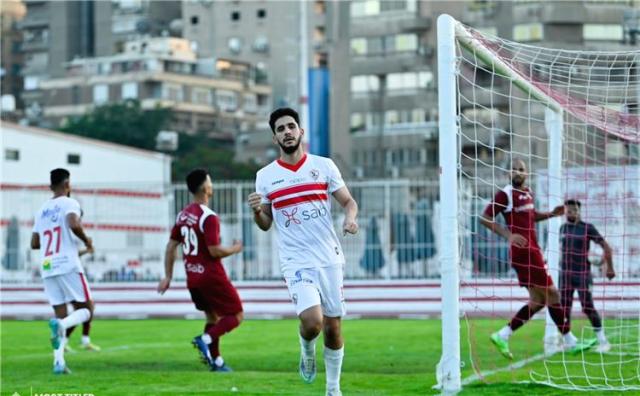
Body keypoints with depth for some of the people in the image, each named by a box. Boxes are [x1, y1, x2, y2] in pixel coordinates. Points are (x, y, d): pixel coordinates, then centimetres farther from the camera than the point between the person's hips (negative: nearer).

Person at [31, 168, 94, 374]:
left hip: (47, 269, 6)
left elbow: (34, 243, 17)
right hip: (68, 265, -6)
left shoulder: (42, 210, 17)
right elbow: (73, 224, -22)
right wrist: (86, 240, -4)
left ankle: (59, 361, -4)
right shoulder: (69, 204, -2)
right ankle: (60, 325, -25)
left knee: (61, 314, 10)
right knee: (86, 309, 5)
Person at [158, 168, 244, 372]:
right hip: (212, 277, -8)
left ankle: (215, 360, 16)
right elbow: (214, 250, -22)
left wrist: (168, 276, 14)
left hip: (192, 278, 8)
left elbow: (171, 247, 10)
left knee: (213, 317, 20)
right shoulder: (209, 217, -18)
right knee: (236, 315, 2)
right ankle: (206, 339, -19)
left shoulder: (182, 215, 7)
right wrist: (234, 249, -3)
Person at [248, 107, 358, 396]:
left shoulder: (324, 166, 3)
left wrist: (350, 219, -14)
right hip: (296, 262, -1)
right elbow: (266, 225, 10)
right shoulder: (265, 176, 4)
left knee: (333, 327, 5)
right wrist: (256, 211, -12)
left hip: (329, 258, 1)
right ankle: (307, 350, 14)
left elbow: (349, 201, 8)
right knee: (313, 321, -21)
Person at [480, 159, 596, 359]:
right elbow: (485, 218, -13)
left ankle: (502, 335, 10)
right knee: (551, 294, -4)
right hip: (523, 251, -9)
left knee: (538, 300, 9)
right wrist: (509, 235, -21)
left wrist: (551, 214, 12)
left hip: (531, 251, 9)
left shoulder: (528, 192, 14)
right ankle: (569, 341, 4)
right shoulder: (505, 194, -10)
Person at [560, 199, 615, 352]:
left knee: (588, 308, -9)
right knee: (564, 308, 2)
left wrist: (610, 268, -7)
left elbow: (606, 247, -7)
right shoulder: (563, 228, 8)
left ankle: (602, 341, 0)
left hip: (582, 274, -5)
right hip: (565, 275, 5)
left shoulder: (588, 228, -8)